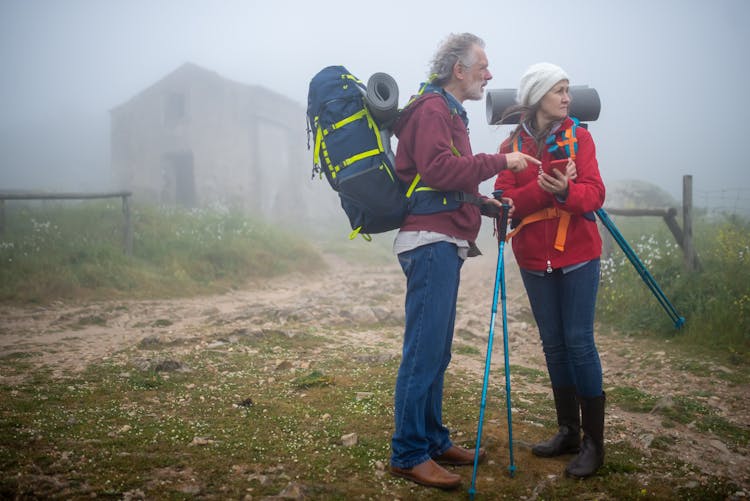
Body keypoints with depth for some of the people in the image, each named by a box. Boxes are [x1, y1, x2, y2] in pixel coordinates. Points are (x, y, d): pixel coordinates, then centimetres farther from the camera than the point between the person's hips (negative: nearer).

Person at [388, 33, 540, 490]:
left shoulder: (449, 111, 25)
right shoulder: (431, 108, -6)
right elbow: (438, 169, -21)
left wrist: (482, 201, 13)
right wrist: (500, 162, -15)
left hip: (444, 245, 10)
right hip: (430, 242, -10)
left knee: (436, 351, 12)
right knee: (424, 351, -9)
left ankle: (435, 440, 20)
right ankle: (409, 455, -3)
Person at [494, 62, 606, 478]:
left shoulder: (578, 136, 2)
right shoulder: (512, 146, 5)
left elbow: (595, 194, -7)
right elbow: (505, 201, -5)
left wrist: (566, 190, -28)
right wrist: (539, 187, -22)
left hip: (577, 255, -2)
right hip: (534, 258, 2)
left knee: (579, 341, -5)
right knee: (553, 344, 8)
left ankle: (594, 441, 4)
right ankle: (568, 432, 21)